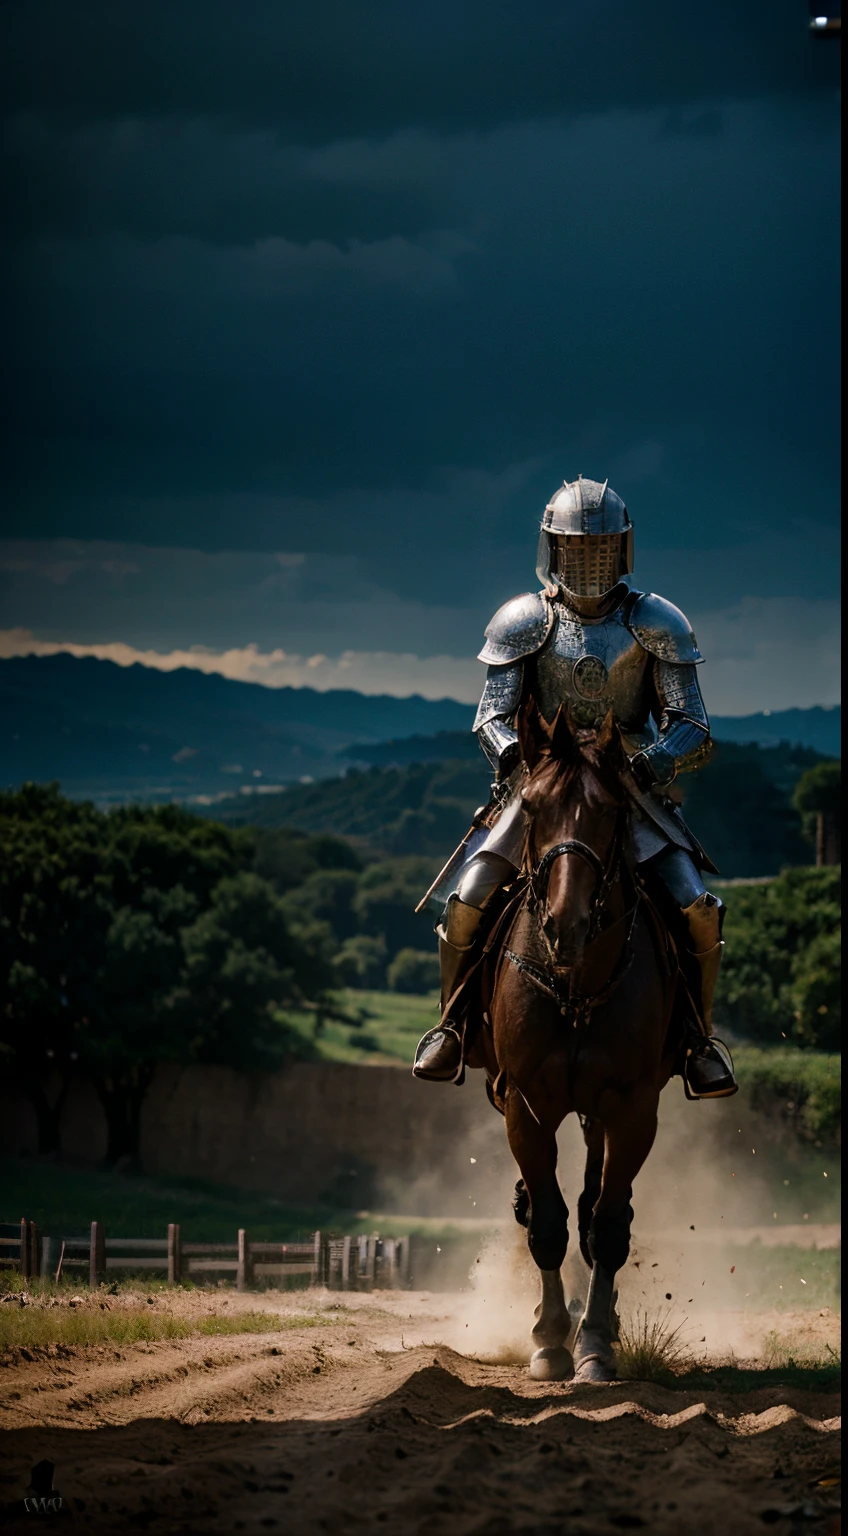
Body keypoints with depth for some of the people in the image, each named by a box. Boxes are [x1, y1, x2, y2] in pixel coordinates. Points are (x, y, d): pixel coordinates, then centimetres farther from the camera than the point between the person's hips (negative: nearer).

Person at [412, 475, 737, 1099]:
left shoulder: (656, 624, -1)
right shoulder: (522, 623, 0)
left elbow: (691, 725, -4)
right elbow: (492, 716, -2)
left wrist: (658, 761, -26)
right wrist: (513, 755, -26)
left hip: (631, 790, 0)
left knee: (699, 909, -18)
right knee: (467, 903, -16)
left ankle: (697, 1036, 3)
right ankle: (453, 1025, 7)